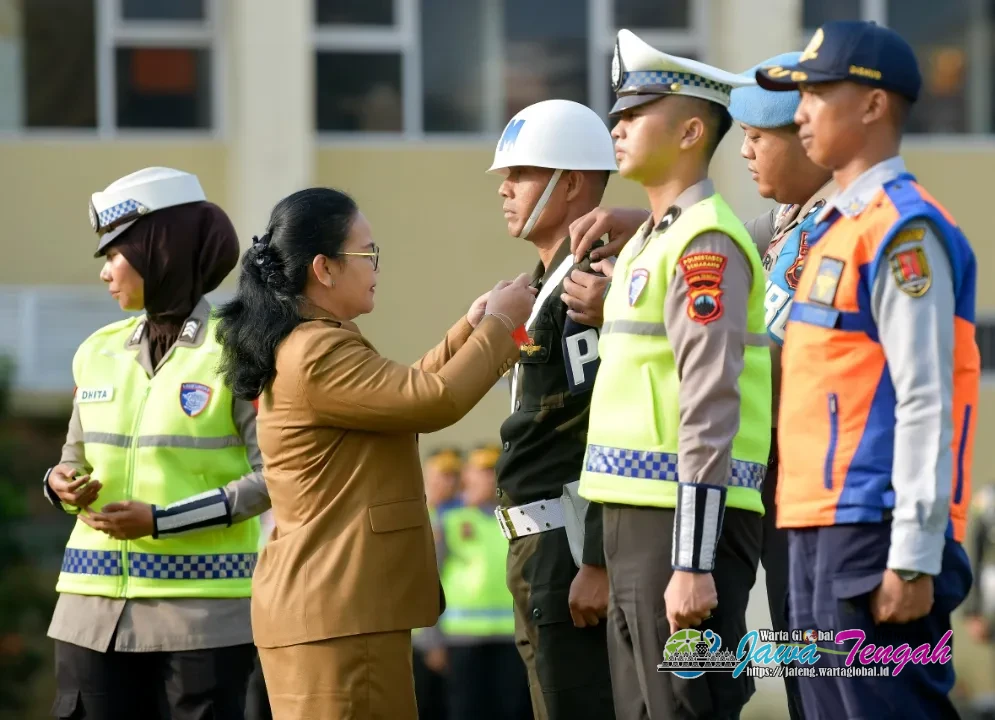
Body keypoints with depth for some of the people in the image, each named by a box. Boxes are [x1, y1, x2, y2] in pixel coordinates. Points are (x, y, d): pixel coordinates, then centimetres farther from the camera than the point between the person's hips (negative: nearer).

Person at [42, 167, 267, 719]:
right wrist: (63, 485, -4)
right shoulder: (98, 353, 13)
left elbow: (272, 477, -10)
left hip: (203, 609, -5)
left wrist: (162, 520, -17)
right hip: (96, 606, 5)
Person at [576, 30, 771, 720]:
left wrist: (693, 564, -23)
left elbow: (711, 414, -19)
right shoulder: (648, 242, 19)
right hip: (637, 523, 10)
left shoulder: (705, 243, -12)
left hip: (685, 525, -10)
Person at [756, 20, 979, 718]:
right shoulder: (832, 228, 19)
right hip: (819, 530, 10)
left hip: (873, 532, -10)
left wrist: (913, 558, -20)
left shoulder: (906, 229, -11)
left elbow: (925, 402, -17)